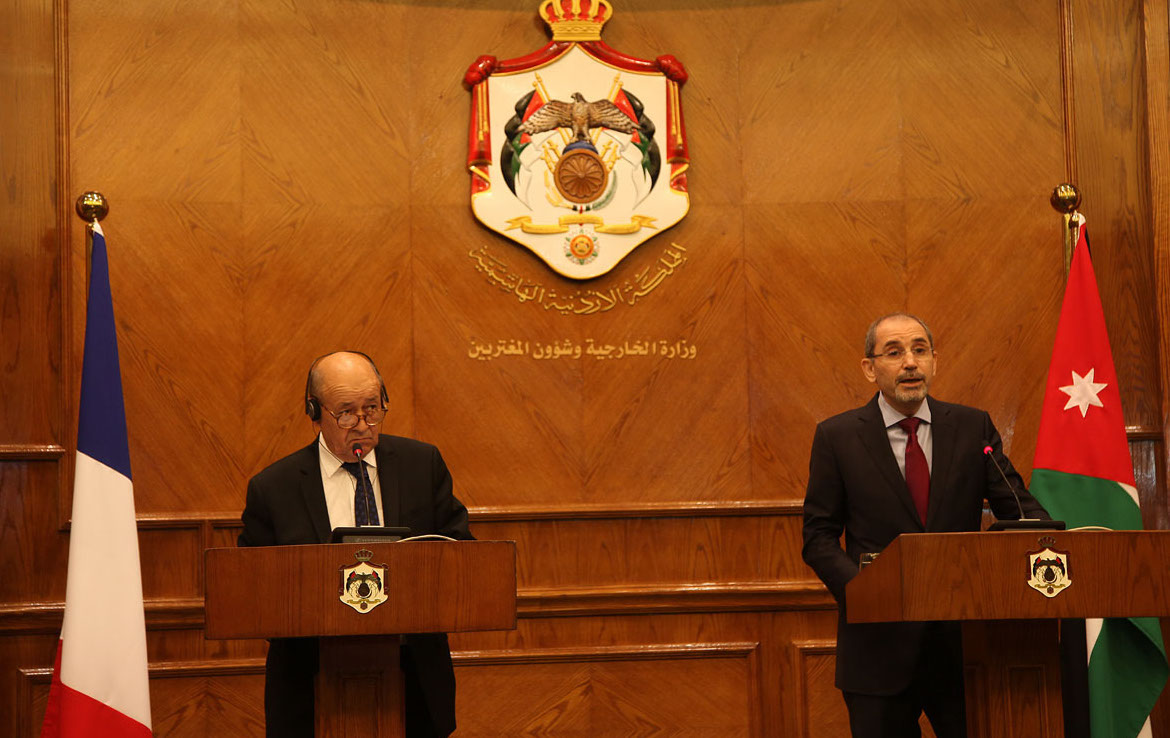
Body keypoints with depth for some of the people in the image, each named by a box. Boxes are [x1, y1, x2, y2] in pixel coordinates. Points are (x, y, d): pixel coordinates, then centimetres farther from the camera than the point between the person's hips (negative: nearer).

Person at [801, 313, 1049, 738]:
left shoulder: (973, 428, 7)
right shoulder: (837, 437, 2)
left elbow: (1019, 508, 5)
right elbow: (819, 536, 1)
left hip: (963, 641, 1)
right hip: (880, 643, -1)